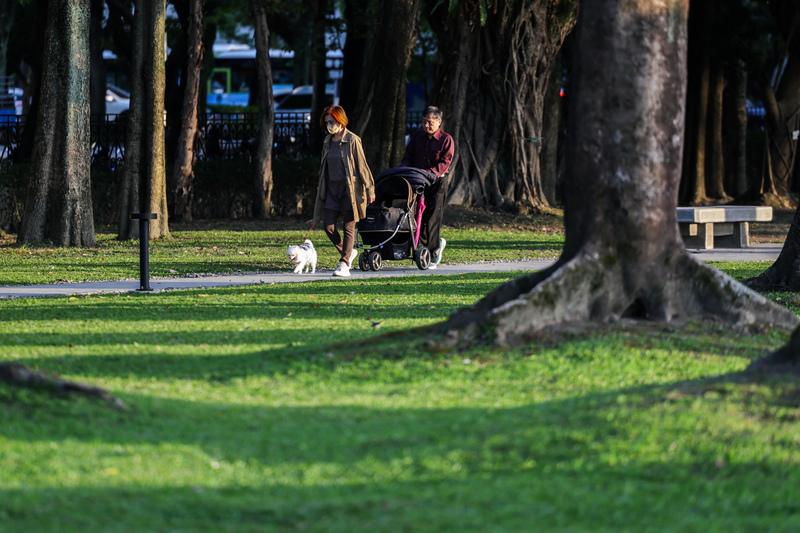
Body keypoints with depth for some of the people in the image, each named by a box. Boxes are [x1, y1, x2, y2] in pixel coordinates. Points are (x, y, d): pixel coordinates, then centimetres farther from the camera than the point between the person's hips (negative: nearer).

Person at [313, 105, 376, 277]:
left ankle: (344, 265, -3)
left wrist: (369, 188, -8)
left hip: (349, 189, -6)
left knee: (348, 227, -4)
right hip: (332, 189, 6)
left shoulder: (352, 140, -7)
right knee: (328, 226, -2)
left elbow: (362, 165, -6)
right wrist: (321, 189, 19)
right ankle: (349, 252, 20)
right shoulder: (328, 142, 12)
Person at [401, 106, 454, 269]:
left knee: (433, 218, -9)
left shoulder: (446, 140, -1)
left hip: (436, 182, -5)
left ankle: (432, 256, -4)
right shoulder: (417, 136, 13)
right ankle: (437, 244, 24)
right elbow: (407, 157, 15)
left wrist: (429, 173, -25)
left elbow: (445, 163, -11)